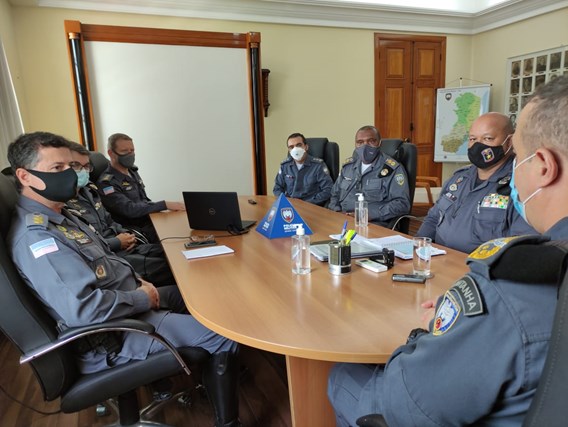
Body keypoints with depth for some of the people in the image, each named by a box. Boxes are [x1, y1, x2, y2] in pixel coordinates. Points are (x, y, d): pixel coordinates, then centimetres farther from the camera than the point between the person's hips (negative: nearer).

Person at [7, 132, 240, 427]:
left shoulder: (59, 214, 8)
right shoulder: (34, 235, -25)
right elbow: (84, 308, -35)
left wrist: (136, 281, 2)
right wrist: (143, 298, -20)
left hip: (125, 303, 10)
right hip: (110, 337, -10)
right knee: (224, 335, -11)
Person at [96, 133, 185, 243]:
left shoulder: (132, 172, 14)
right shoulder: (107, 183, -11)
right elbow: (130, 209, -22)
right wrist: (165, 205, -25)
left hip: (151, 221, 7)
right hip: (136, 231, -7)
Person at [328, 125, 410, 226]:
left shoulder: (393, 169, 0)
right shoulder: (348, 165, 17)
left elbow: (402, 203, -7)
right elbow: (335, 194, 25)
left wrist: (371, 214, -16)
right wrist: (337, 212, 4)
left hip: (374, 224, -5)